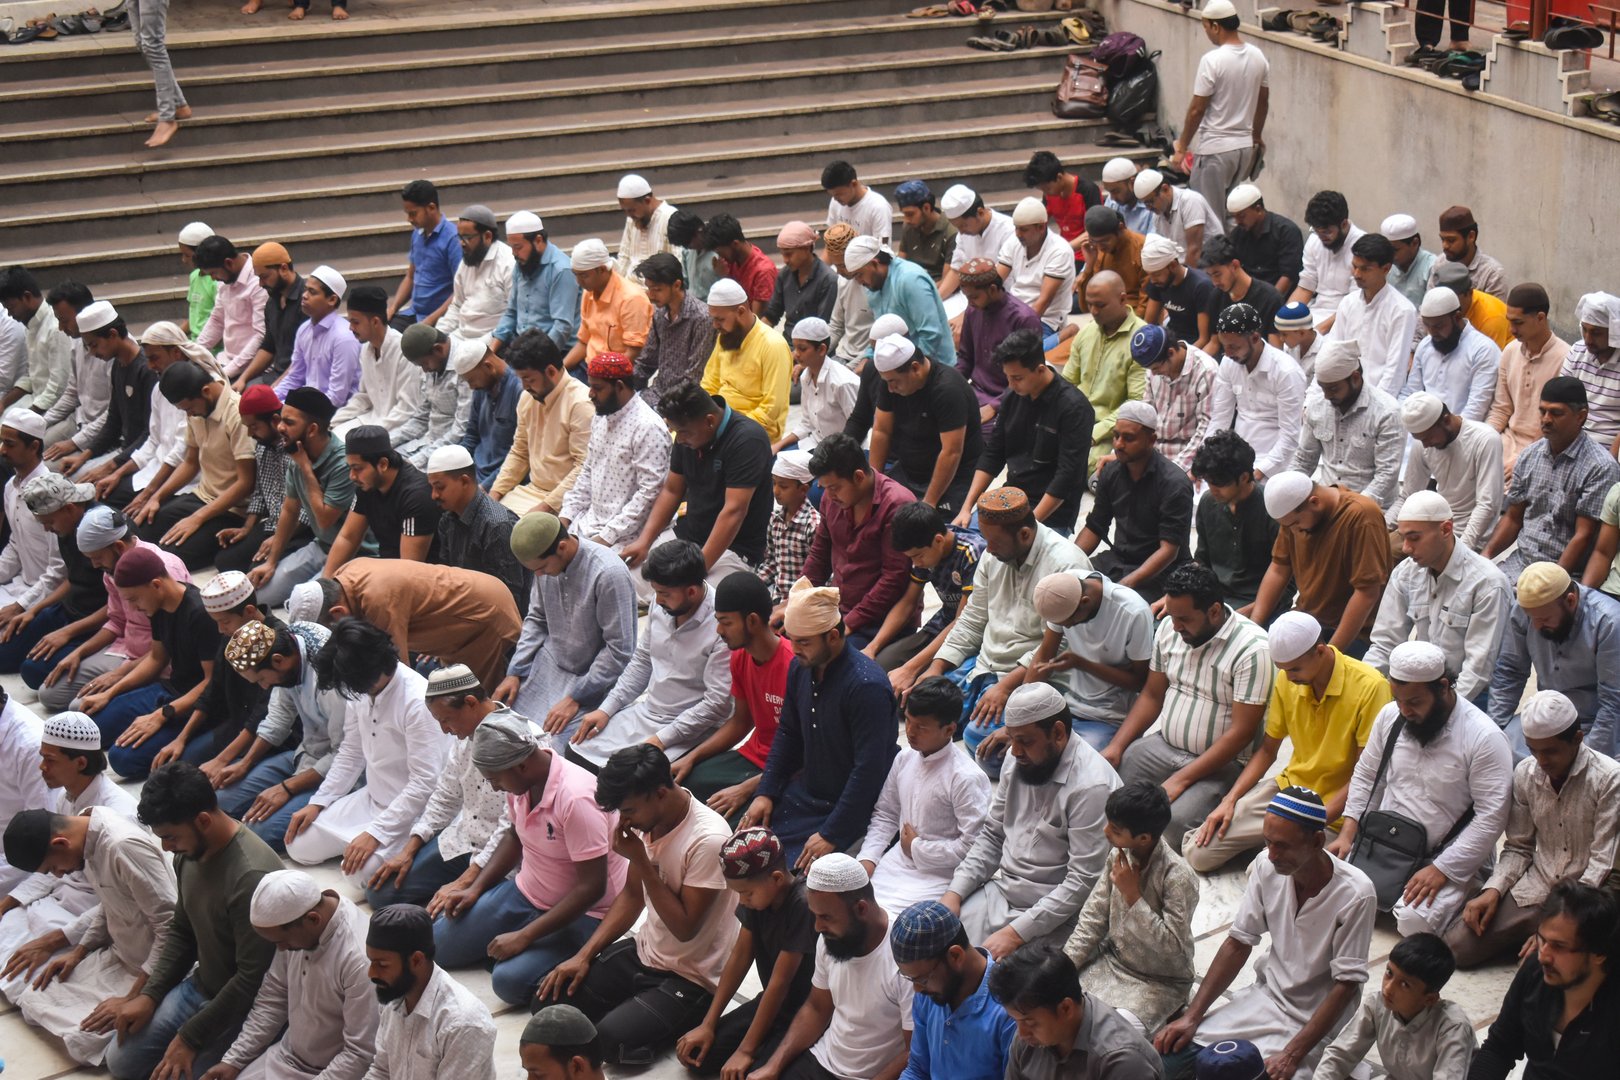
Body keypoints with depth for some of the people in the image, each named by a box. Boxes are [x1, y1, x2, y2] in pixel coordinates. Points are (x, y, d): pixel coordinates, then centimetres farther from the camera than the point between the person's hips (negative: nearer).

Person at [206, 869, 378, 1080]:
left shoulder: (359, 959, -31)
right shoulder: (294, 929, -6)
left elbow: (360, 1054, -26)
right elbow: (273, 998, 8)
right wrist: (233, 1060, 3)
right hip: (285, 1056, 8)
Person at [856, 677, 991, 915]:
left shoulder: (966, 778, -18)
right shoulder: (905, 759, 5)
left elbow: (974, 847, -21)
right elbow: (885, 815, 16)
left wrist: (918, 849, -11)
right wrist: (867, 858, 0)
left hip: (936, 876, -7)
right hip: (896, 863, 7)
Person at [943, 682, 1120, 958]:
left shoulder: (1091, 787, -21)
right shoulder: (1019, 760, 4)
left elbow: (1084, 881, -23)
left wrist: (1015, 933, -24)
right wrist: (955, 892, 0)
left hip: (1053, 915, -8)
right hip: (1000, 892, 8)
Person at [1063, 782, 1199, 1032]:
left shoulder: (1177, 878, -26)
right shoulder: (1120, 855, -7)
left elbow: (1173, 948, -26)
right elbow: (1093, 917, 2)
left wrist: (1132, 895, -28)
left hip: (1159, 982, -6)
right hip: (1113, 960, 6)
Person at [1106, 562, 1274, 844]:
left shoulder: (1252, 649, -18)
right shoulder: (1168, 629, 3)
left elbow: (1241, 733, -19)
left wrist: (1180, 780, -21)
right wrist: (1115, 746, -2)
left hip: (1220, 762, -6)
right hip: (1163, 746, 6)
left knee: (1178, 820, -33)